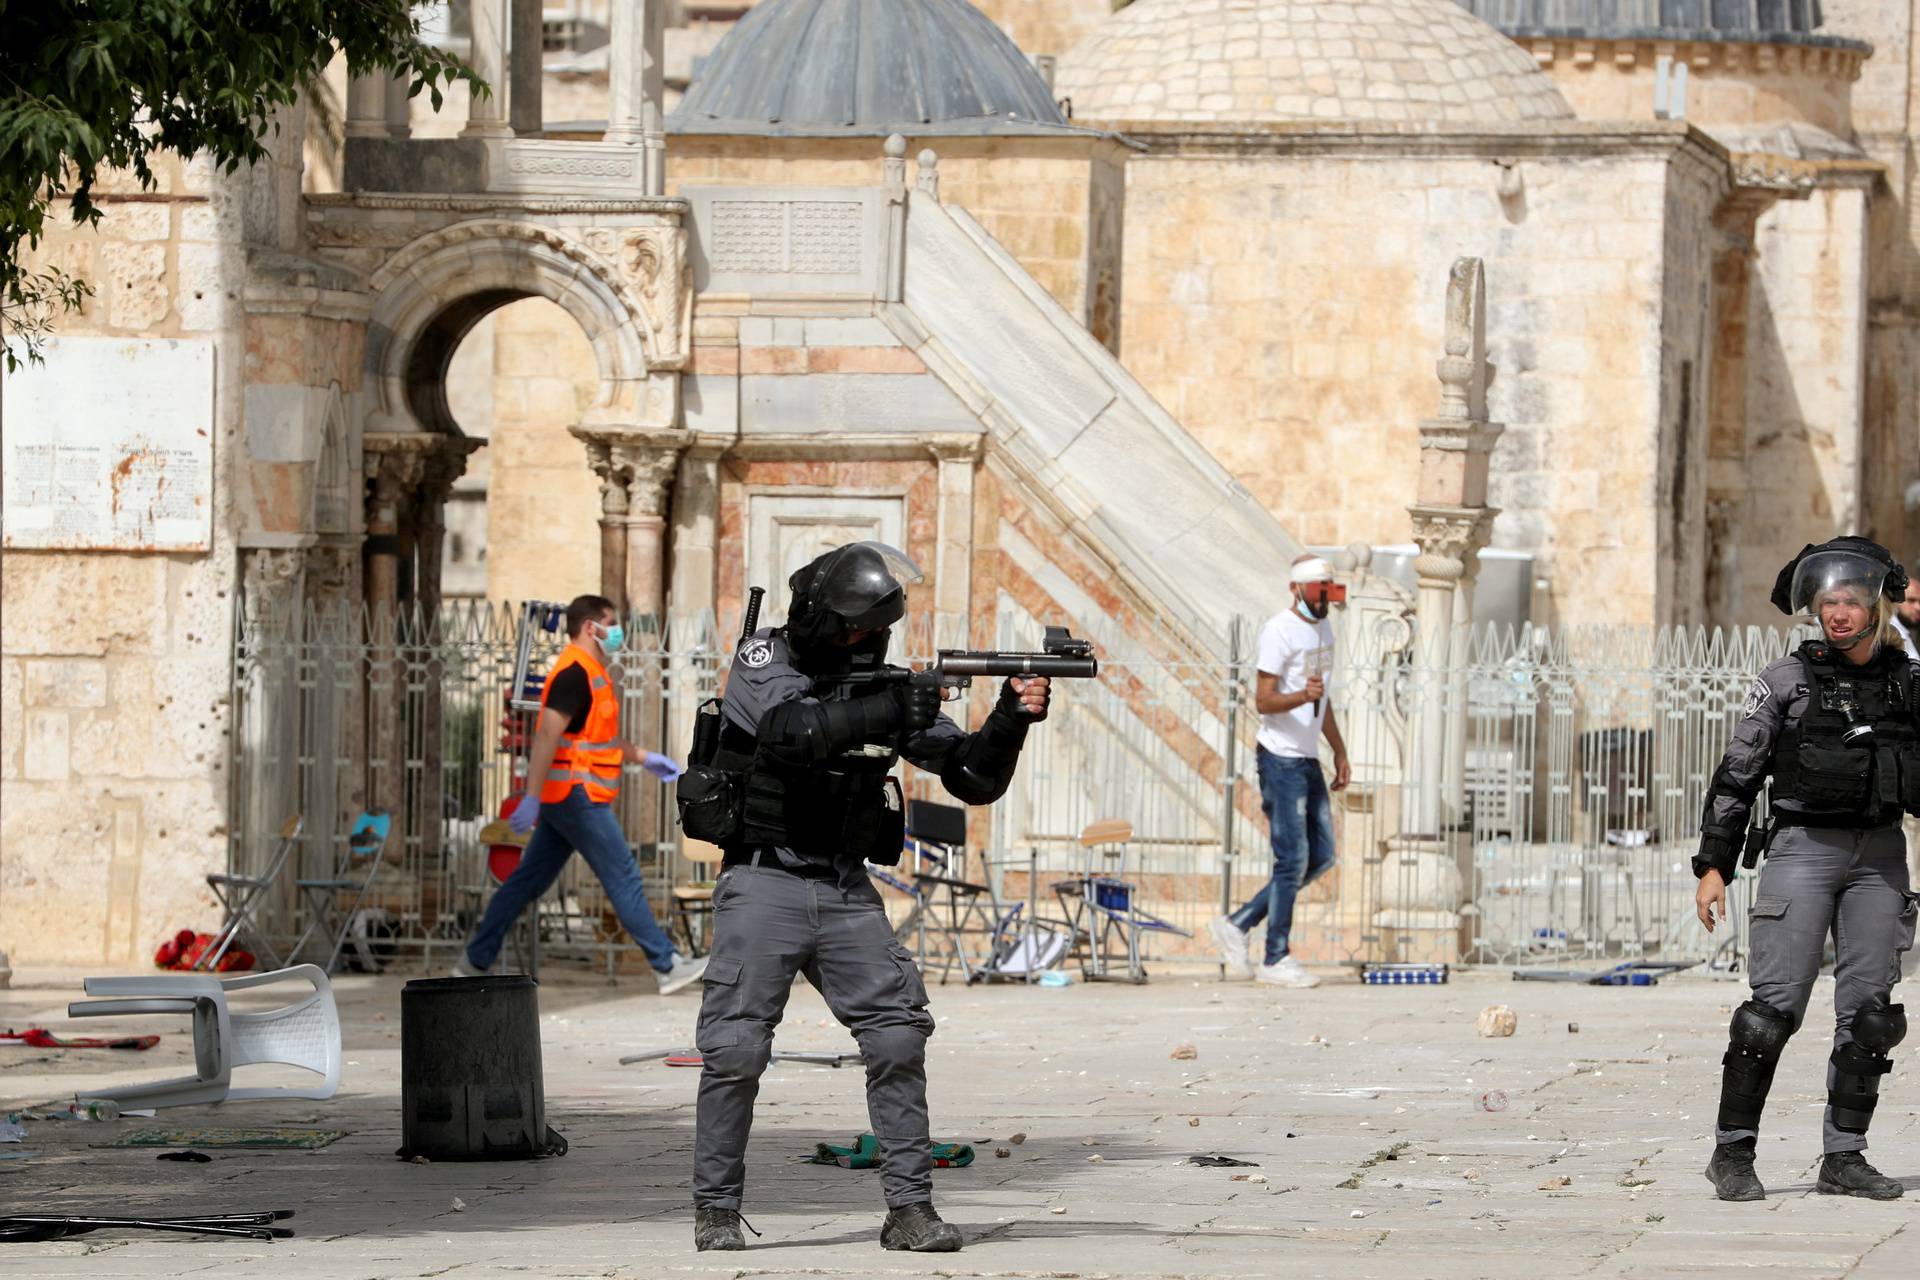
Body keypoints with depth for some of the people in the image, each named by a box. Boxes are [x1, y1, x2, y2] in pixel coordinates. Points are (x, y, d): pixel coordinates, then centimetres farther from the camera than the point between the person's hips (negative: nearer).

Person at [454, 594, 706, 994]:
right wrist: (533, 798, -28)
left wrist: (644, 758, 28)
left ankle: (475, 962, 13)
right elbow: (548, 736, -23)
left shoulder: (590, 673, 18)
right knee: (624, 879, -5)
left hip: (565, 799, 11)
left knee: (528, 881, 11)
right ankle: (667, 966, -1)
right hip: (577, 796, -11)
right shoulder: (575, 674, -16)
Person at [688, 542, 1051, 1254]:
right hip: (764, 883, -4)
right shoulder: (763, 663, -5)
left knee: (898, 1036, -7)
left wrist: (1011, 720, -14)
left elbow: (975, 780, 4)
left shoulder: (886, 685, 6)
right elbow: (791, 729, -27)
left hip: (847, 894, 4)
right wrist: (883, 713, -35)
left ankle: (910, 1207, -3)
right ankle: (716, 1208, 6)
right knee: (735, 1049, -7)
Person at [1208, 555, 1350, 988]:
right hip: (1281, 759, -9)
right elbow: (1263, 701, -18)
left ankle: (1238, 924, 16)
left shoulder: (1322, 629, 15)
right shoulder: (1279, 631, -13)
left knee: (1320, 857, 9)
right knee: (1293, 860, -7)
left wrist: (1339, 752, 24)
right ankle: (1276, 959, 1)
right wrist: (1302, 696, -36)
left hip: (1309, 759, 9)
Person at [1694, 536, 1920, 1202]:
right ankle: (1732, 1152, -5)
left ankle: (1844, 1156, 7)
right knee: (1775, 1003, -10)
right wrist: (1713, 865, -3)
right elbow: (1736, 776, 2)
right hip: (1803, 846, -3)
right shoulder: (1785, 681, 1)